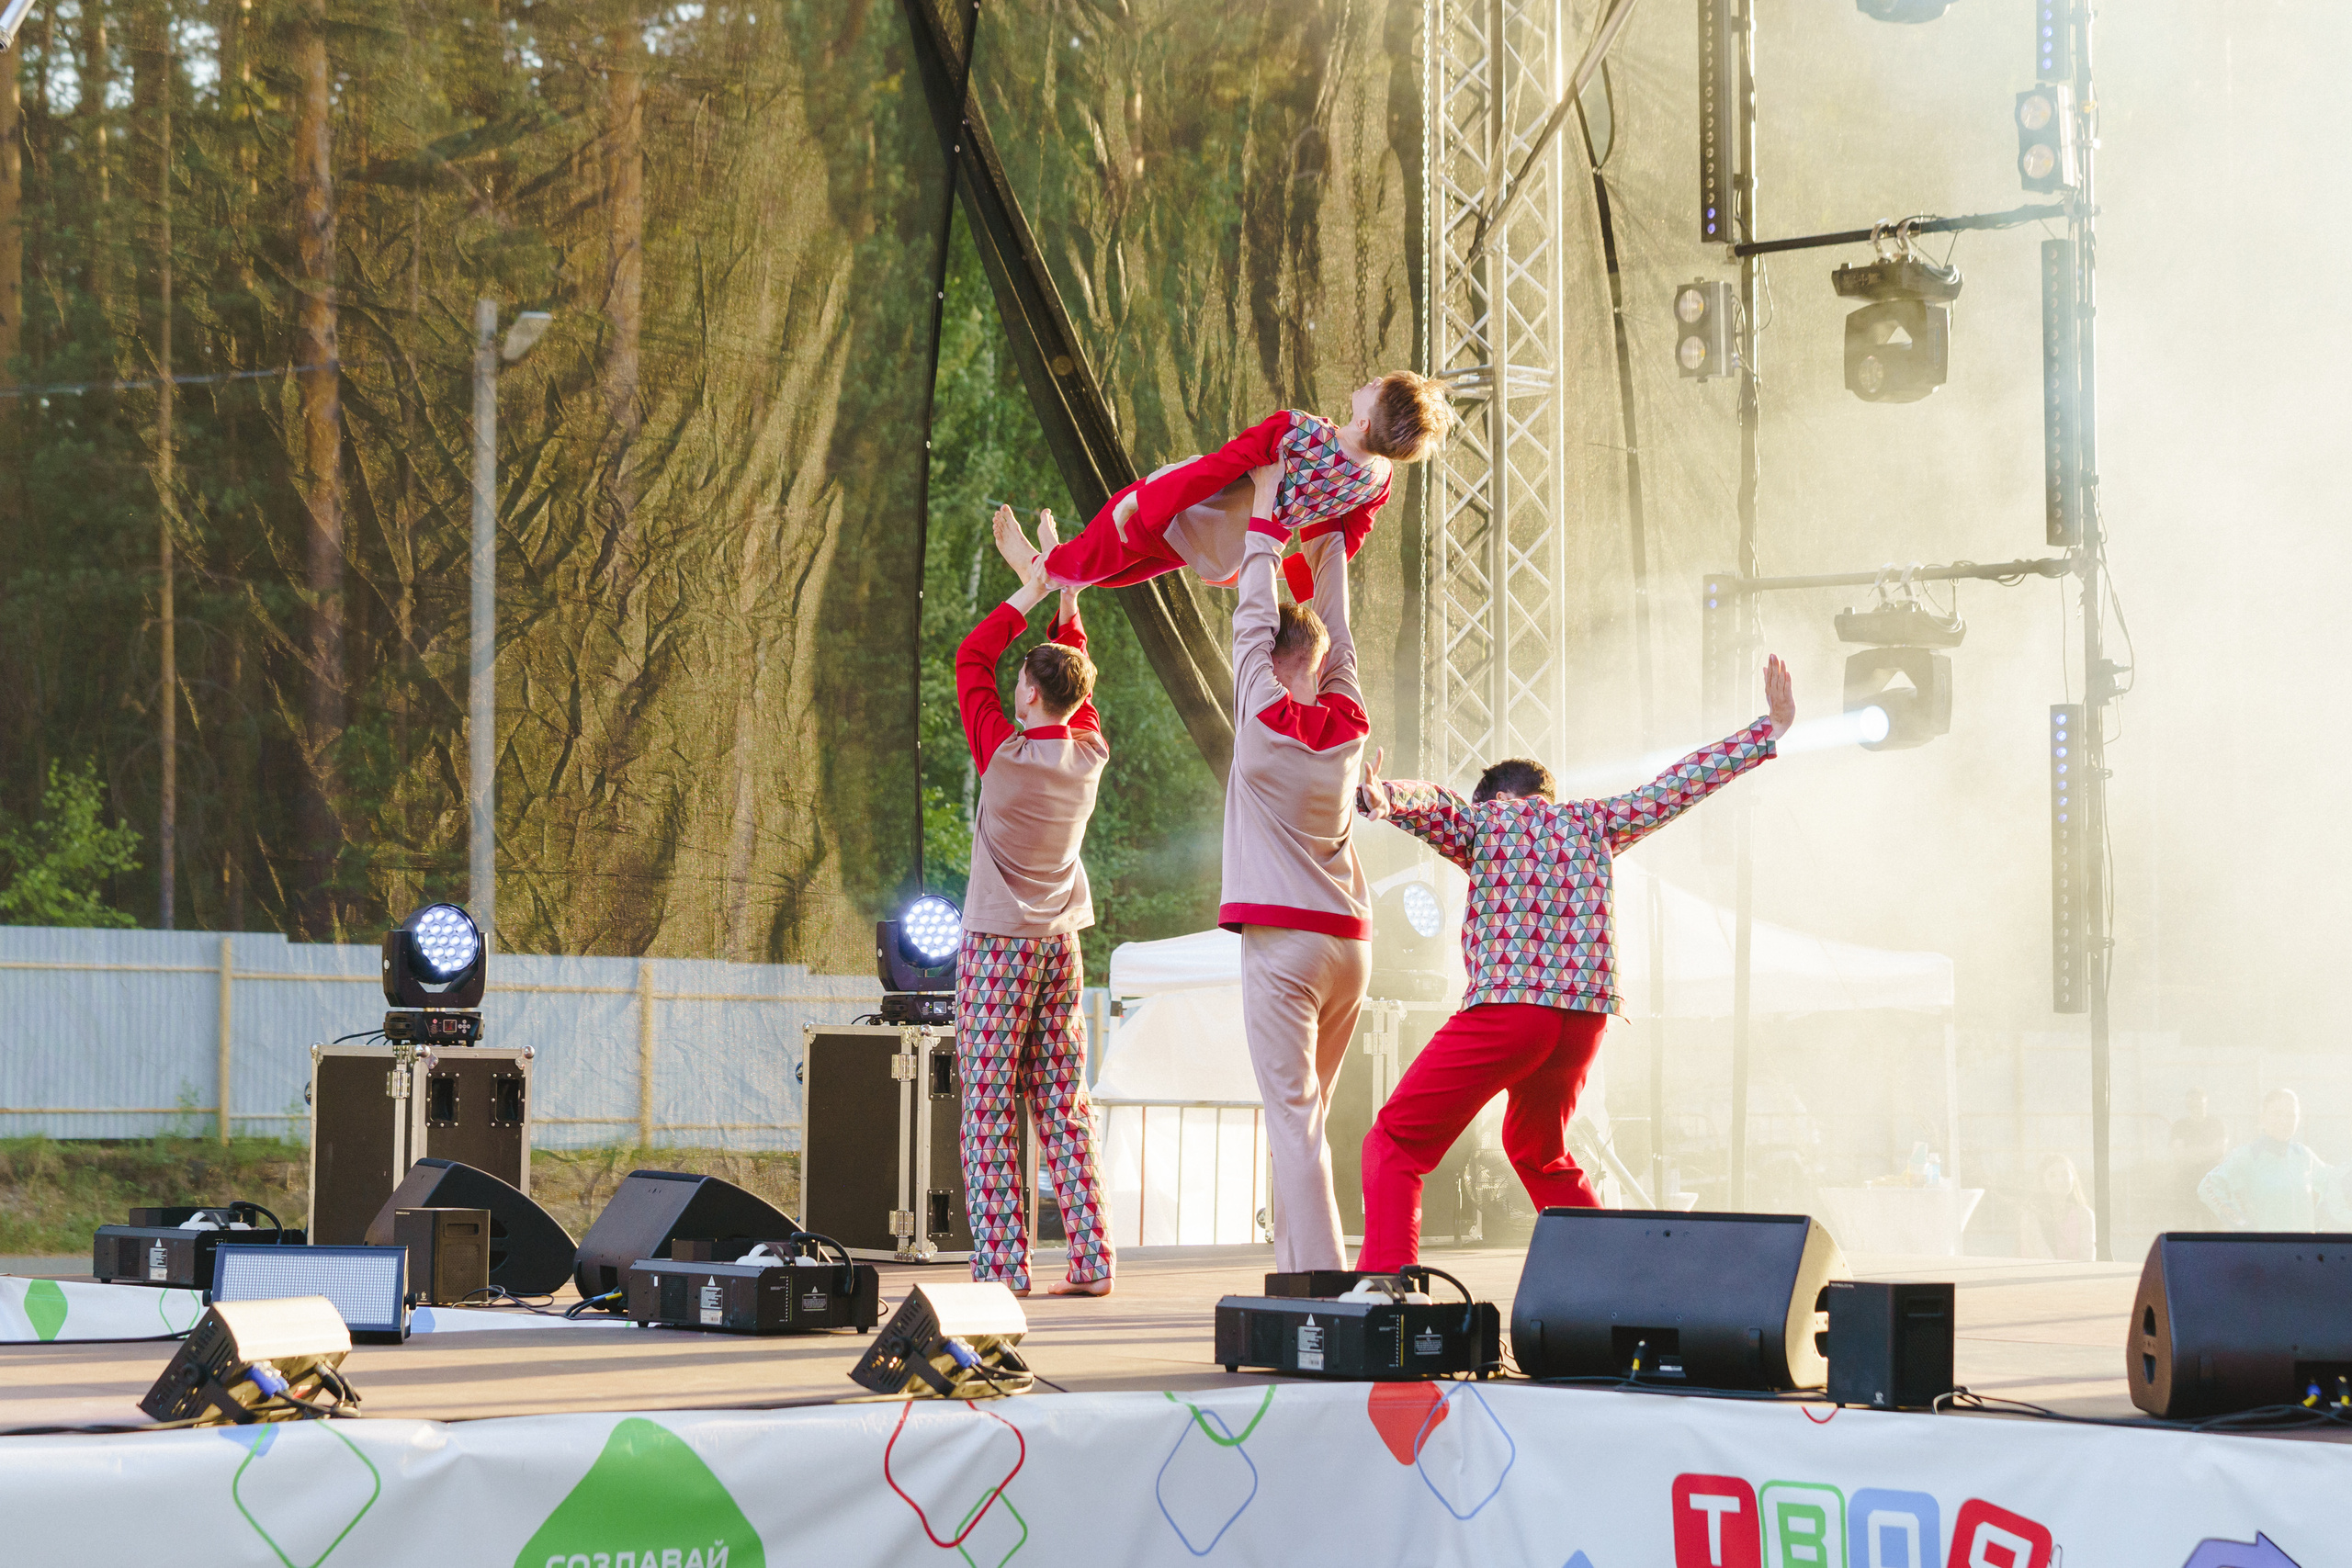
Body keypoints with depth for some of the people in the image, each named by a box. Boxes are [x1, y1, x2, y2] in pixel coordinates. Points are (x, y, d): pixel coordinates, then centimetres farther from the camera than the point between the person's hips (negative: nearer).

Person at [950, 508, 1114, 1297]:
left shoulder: (1005, 754, -15)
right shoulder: (1090, 755, -2)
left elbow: (971, 660, -3)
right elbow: (1076, 665, 15)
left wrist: (1033, 588, 1)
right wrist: (1062, 586, 15)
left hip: (998, 947, -5)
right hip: (1061, 945, 5)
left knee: (992, 1112, -4)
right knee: (1065, 1109, 6)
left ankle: (1000, 1266, -8)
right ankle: (1089, 1262, 2)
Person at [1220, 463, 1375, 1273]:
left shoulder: (1265, 719, -6)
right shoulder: (1348, 723, 7)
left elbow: (1254, 615, 2)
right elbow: (1335, 629, 20)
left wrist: (1266, 515, 11)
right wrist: (1330, 536, 30)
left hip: (1281, 941, -6)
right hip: (1348, 941, 6)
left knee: (1293, 1120, -10)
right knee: (1306, 1119, 13)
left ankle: (1320, 1279, -19)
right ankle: (1297, 1266, 12)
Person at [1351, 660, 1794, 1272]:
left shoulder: (1483, 818, 13)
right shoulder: (1592, 821, 22)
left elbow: (1429, 803, -9)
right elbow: (1683, 783, 28)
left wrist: (1379, 796, -30)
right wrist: (1773, 728, 37)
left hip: (1503, 1006, -5)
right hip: (1586, 1015, 5)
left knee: (1396, 1144, -2)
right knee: (1538, 1153, 28)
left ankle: (1385, 1280, -22)